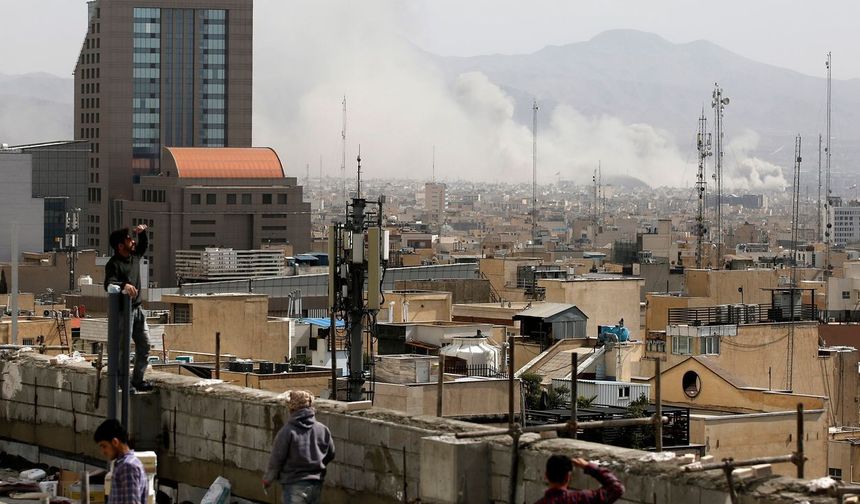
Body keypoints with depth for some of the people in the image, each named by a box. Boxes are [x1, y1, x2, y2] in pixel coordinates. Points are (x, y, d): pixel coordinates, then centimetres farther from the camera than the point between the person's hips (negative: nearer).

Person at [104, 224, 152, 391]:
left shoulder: (134, 257, 9)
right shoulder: (113, 264, -16)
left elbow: (144, 245, 30)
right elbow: (109, 284, -31)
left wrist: (142, 232, 11)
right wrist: (124, 285, -49)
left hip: (137, 309, 9)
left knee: (144, 345, 12)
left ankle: (138, 380, 22)